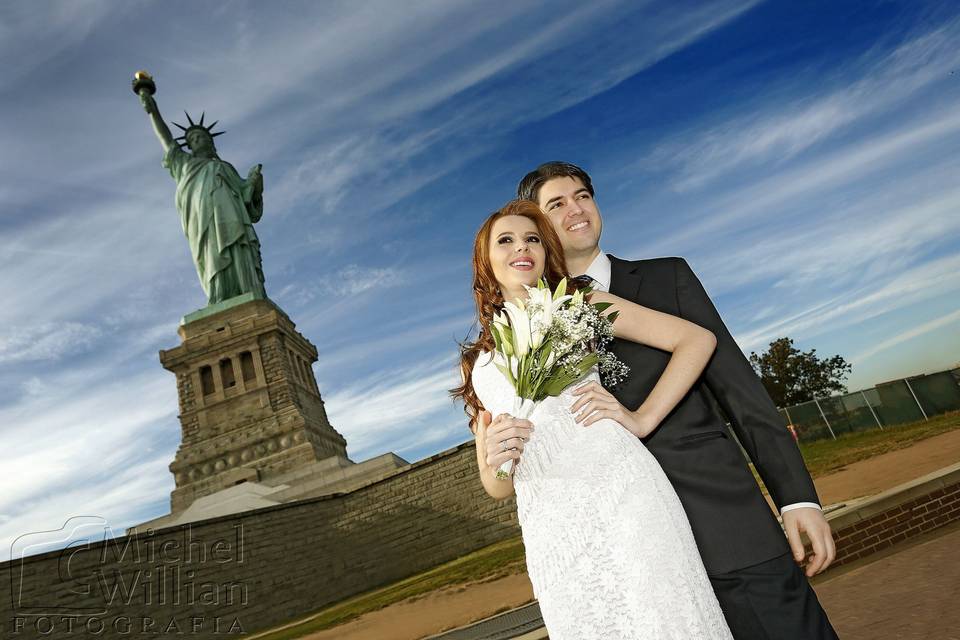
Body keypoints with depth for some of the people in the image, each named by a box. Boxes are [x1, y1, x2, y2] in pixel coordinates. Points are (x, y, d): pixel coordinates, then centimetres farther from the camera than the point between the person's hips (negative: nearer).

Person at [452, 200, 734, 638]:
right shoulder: (479, 363, 18)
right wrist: (498, 458, -7)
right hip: (550, 532, 3)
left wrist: (642, 419, -6)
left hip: (619, 490, -2)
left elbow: (698, 339, 4)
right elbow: (495, 487, 17)